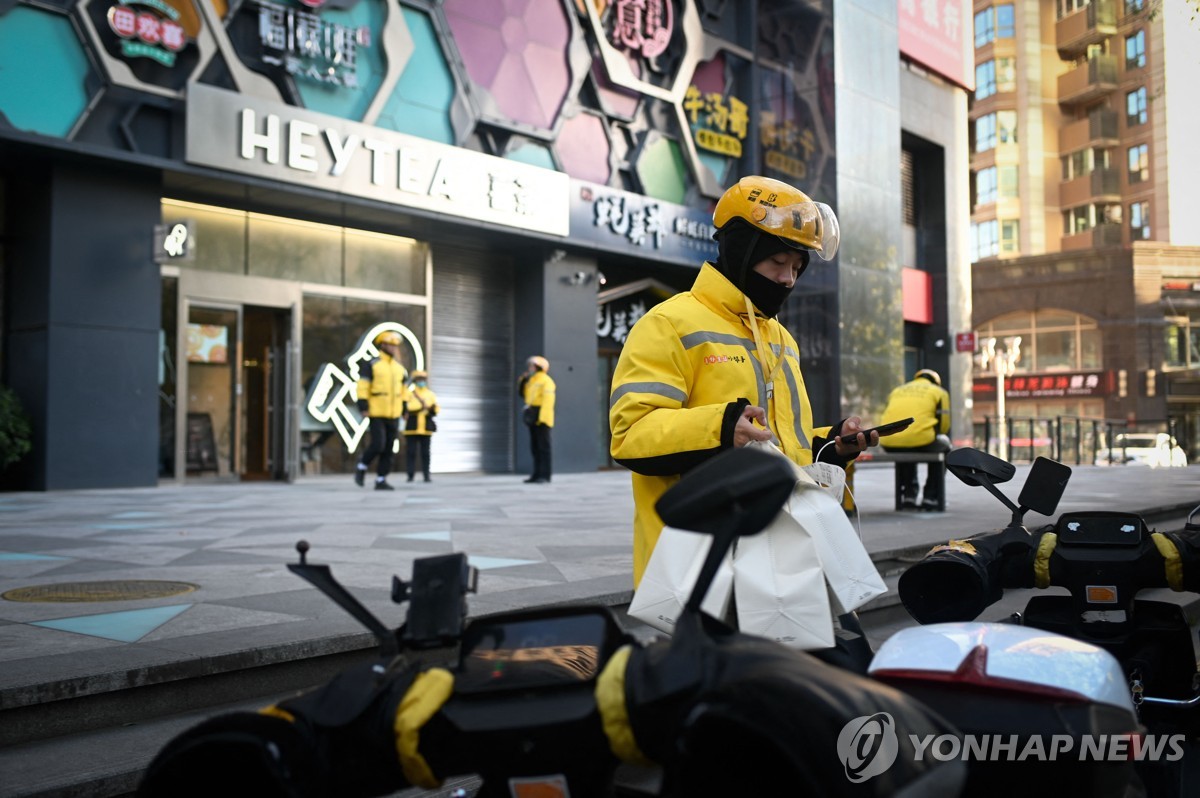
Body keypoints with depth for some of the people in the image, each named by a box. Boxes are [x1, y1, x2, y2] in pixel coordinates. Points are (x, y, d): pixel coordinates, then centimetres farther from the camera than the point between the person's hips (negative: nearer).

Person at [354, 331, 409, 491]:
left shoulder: (400, 368, 13)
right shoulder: (371, 365, -5)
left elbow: (404, 390, 19)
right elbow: (362, 386, -10)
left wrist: (405, 410, 15)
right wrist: (363, 407, -16)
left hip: (394, 415, 6)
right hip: (376, 413, -6)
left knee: (388, 449, 4)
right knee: (377, 445, -15)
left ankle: (381, 480, 10)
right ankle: (362, 467, 10)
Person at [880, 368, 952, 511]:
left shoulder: (897, 391, 29)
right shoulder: (939, 391, 19)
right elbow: (944, 424, 16)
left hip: (889, 444, 4)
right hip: (920, 441, -3)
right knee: (943, 448, 30)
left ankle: (908, 495, 31)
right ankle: (931, 498, 25)